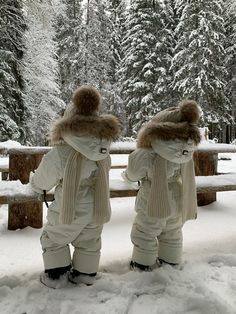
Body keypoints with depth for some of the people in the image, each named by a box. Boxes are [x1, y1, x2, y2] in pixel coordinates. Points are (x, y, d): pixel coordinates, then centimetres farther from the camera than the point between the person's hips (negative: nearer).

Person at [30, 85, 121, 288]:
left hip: (70, 210, -4)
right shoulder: (104, 145, -13)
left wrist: (36, 184, 15)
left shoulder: (61, 152, -27)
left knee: (54, 239, 22)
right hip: (97, 207, 5)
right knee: (89, 242, 26)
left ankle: (57, 275, 31)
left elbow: (42, 181, -11)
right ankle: (85, 274, 39)